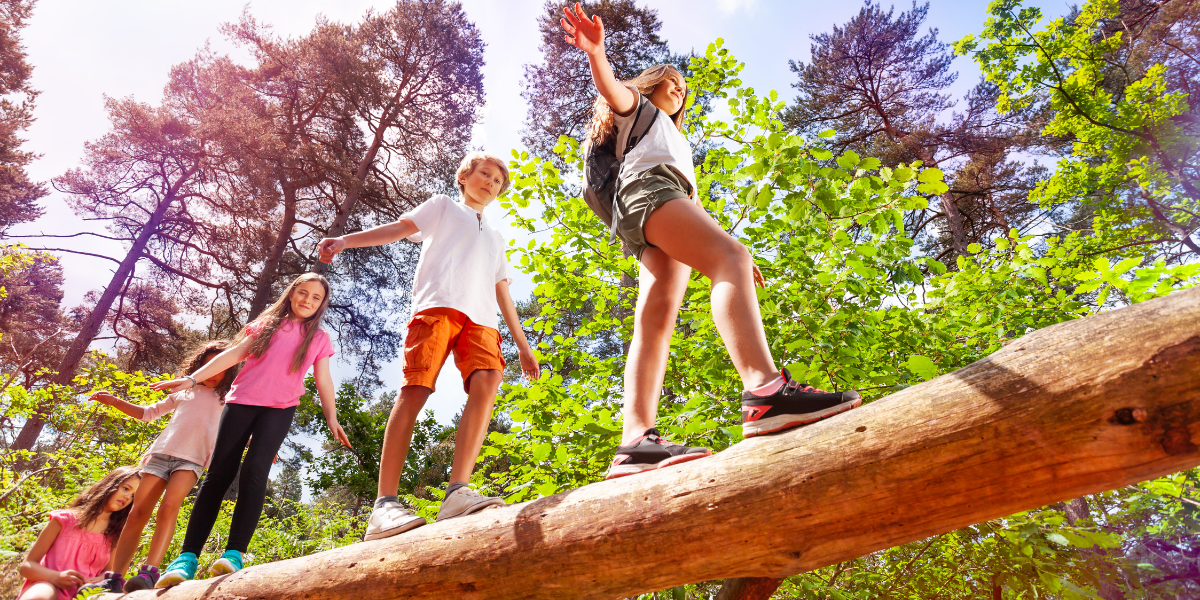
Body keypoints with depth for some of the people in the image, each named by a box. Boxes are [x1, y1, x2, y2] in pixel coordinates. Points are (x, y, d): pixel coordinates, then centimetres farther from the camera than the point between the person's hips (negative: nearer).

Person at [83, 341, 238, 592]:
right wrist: (114, 401, 19)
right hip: (161, 452, 3)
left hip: (192, 460, -3)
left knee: (167, 510, -24)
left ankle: (148, 574, -29)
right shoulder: (186, 392, 20)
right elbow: (148, 413, 29)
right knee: (137, 514, -6)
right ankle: (113, 577, -5)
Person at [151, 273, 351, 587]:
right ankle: (187, 557, -5)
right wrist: (192, 378, 0)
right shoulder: (268, 323, 13)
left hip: (280, 409, -1)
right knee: (219, 474, -4)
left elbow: (323, 381, 10)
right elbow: (234, 353, 9)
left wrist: (332, 419, 0)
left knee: (254, 471, -19)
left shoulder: (319, 338, 13)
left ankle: (234, 553, -20)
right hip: (242, 400, 1)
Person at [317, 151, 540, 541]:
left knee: (487, 381, -24)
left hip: (481, 317, 4)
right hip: (438, 302, -3)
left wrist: (523, 344, 24)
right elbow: (400, 227, 11)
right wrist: (346, 240, -7)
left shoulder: (495, 238, 38)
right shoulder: (443, 206, 28)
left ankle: (457, 493, -34)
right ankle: (385, 503, -23)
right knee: (416, 388, -19)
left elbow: (503, 294, 32)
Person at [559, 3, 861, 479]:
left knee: (656, 321, -15)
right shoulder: (636, 105, 29)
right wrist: (595, 52, -19)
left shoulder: (676, 142, 46)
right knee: (731, 257, -30)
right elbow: (610, 90, 3)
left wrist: (729, 250, 26)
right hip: (647, 188, -7)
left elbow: (694, 205, 36)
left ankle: (636, 442, -32)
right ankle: (765, 390, -52)